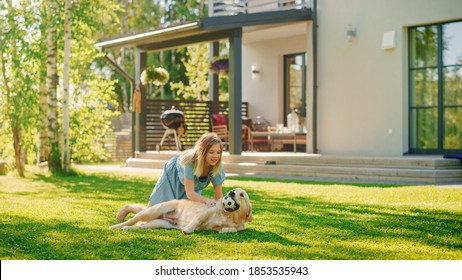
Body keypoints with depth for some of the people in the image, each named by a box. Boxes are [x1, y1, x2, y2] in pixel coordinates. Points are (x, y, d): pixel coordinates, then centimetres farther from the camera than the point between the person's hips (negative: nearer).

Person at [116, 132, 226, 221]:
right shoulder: (190, 160, -42)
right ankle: (129, 208, 36)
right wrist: (206, 200, -60)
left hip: (193, 187, 5)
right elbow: (190, 193, -43)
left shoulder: (218, 168, -30)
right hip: (172, 179, -4)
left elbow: (218, 197, -24)